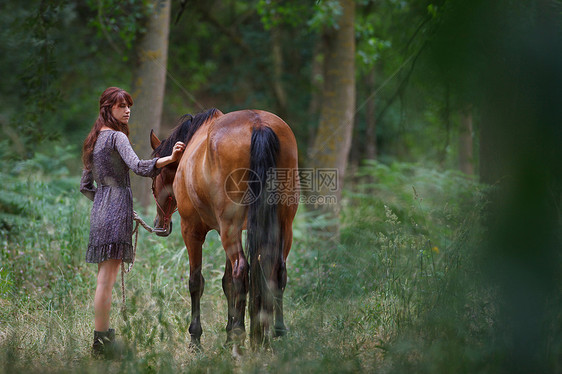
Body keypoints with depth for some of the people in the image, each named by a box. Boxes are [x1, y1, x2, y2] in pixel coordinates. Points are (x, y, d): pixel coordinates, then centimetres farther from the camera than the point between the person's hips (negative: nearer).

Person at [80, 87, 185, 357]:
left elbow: (85, 186, 22)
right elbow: (138, 166, -26)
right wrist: (169, 159, -37)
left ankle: (102, 337, 16)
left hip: (100, 209, 9)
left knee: (105, 278, 12)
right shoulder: (117, 137, -8)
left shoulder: (95, 140, 19)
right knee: (107, 278, -9)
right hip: (117, 209, -9)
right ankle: (101, 342, -9)